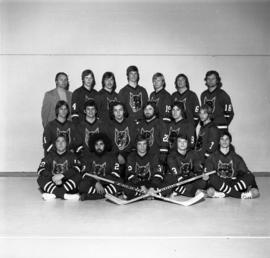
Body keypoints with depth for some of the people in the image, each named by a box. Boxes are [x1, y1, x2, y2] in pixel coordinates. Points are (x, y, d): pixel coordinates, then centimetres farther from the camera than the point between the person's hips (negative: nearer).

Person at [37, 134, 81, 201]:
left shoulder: (71, 155, 6)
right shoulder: (50, 156, 9)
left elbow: (77, 168, -13)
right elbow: (41, 169, -4)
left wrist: (62, 175, -26)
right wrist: (53, 177, -21)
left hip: (67, 182, -1)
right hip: (52, 183, 1)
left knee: (77, 176, -26)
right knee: (40, 178, -24)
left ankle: (54, 193, -34)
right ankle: (64, 195, -40)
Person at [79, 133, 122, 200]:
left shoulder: (112, 158, 7)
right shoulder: (87, 158, 8)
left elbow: (115, 176, -3)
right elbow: (85, 176, -3)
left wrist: (100, 181, -14)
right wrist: (96, 183, -21)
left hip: (105, 184, 1)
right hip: (92, 184, -1)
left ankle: (87, 196, -28)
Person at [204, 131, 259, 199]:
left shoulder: (236, 158, 13)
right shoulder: (213, 157, 7)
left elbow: (245, 172, 8)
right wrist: (206, 176, -25)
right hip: (219, 184, -1)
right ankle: (242, 195, -28)